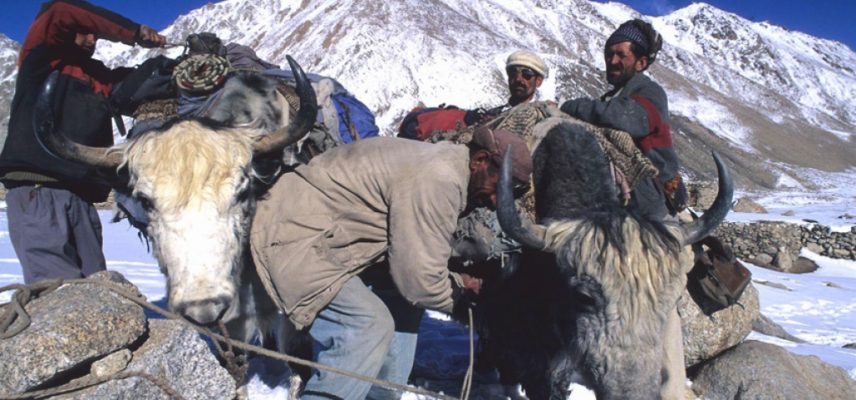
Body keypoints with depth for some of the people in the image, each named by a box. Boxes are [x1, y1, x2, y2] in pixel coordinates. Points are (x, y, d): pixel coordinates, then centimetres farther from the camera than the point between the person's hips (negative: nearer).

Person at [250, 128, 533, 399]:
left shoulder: (440, 162, 9)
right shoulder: (439, 180, -24)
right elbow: (420, 279, -23)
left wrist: (459, 281, 5)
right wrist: (458, 296, -3)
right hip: (294, 237, -11)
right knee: (369, 325, -20)